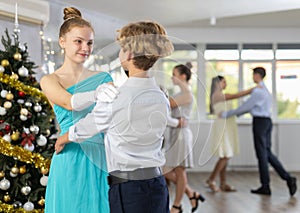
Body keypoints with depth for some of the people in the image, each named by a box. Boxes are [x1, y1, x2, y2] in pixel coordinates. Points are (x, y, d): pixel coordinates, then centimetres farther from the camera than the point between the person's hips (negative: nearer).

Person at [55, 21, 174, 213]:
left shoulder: (113, 100, -16)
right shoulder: (162, 99, 3)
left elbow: (81, 130, 1)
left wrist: (62, 141, 23)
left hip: (127, 190, -6)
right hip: (158, 185, 6)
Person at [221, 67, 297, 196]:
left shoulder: (258, 91, -15)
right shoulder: (265, 89, 17)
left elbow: (245, 107, -14)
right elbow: (251, 107, 23)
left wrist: (228, 114, -6)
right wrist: (235, 114, 27)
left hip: (260, 122, -9)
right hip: (267, 122, 9)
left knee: (262, 155, -1)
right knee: (268, 154, 11)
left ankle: (265, 187, 6)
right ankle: (288, 178, 3)